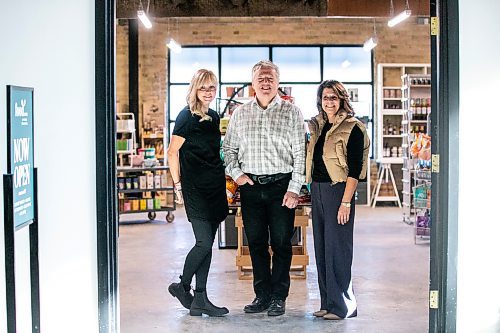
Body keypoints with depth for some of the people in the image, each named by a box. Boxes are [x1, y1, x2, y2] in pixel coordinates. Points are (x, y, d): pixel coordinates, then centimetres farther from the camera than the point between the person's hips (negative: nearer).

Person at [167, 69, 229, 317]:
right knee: (204, 242, -10)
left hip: (215, 186, 7)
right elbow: (172, 152, -9)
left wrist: (223, 176, 17)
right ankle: (182, 286, 12)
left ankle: (200, 300, 11)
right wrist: (178, 185, -11)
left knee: (207, 243, 6)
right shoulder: (187, 116, -8)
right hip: (195, 188, -7)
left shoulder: (214, 117, 15)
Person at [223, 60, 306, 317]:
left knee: (281, 243, 1)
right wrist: (235, 173, 1)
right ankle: (262, 296, 16)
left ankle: (278, 297, 11)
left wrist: (294, 189, -9)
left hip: (281, 185, -3)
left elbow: (300, 154, -2)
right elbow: (228, 148, 17)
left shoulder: (291, 112, 2)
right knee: (256, 243, 7)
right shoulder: (240, 114, 11)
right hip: (250, 186, 3)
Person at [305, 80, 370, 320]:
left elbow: (354, 169, -13)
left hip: (339, 191, -8)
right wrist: (313, 193, 11)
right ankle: (327, 303, 20)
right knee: (321, 248, 10)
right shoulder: (318, 126, 13)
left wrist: (346, 202, -19)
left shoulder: (352, 128, -8)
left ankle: (343, 306, 5)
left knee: (337, 248, -4)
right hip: (317, 191, 8)